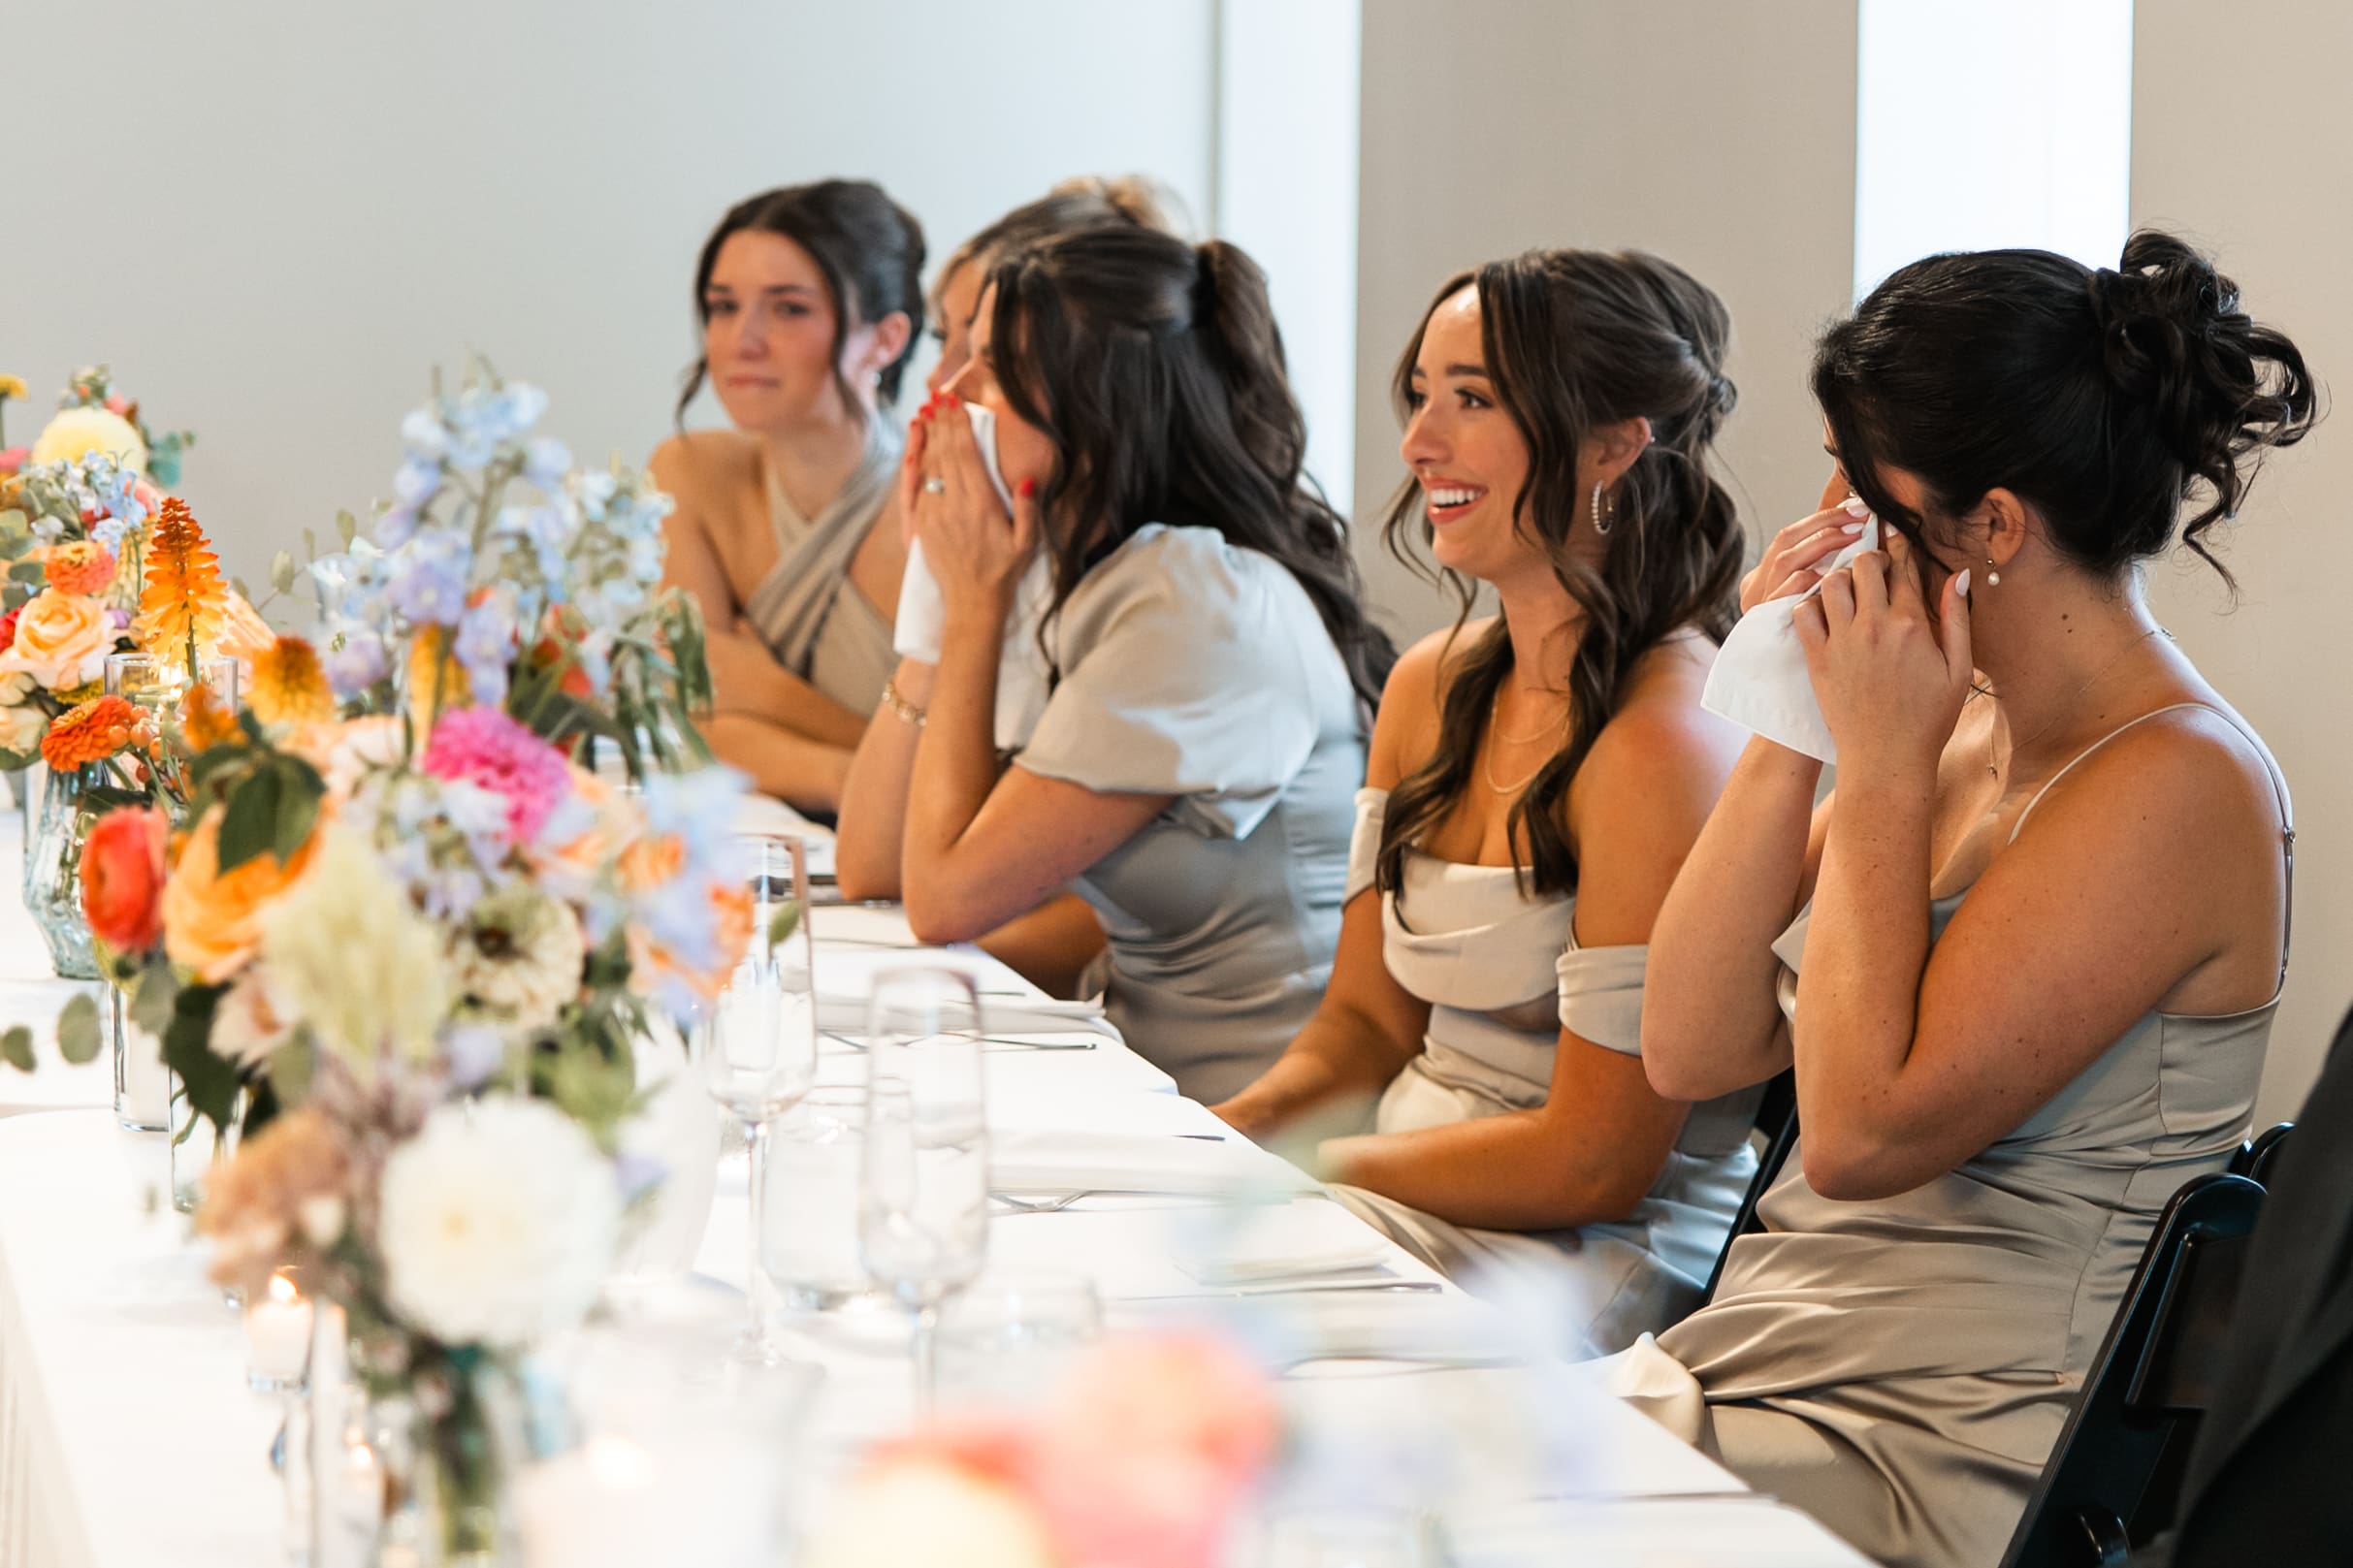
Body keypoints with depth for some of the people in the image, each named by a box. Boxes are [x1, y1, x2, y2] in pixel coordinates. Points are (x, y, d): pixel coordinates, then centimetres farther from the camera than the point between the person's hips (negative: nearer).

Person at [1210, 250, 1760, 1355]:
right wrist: (1220, 1134, -6)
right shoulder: (1431, 685, 10)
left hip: (1596, 1258, -8)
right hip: (1412, 1217, 8)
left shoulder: (1658, 740, -18)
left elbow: (1593, 1162, -18)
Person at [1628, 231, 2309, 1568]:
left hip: (1929, 1459, -8)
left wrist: (1885, 764, -15)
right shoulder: (1968, 734, 10)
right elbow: (1692, 1052, 7)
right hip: (1742, 1366, 8)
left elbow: (1862, 1132, -21)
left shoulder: (2175, 789, -15)